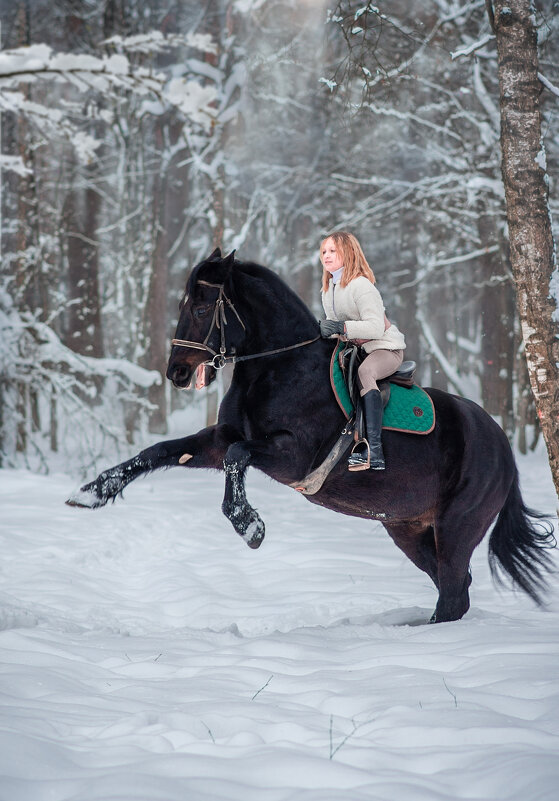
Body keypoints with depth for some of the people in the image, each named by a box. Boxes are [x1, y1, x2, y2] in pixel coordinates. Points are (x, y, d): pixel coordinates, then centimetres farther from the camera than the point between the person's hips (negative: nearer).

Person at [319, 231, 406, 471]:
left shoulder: (361, 286, -18)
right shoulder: (328, 291, 10)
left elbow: (376, 327, -27)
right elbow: (333, 325, 20)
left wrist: (340, 327, -32)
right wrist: (323, 330, -4)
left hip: (386, 348, -10)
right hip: (356, 350, 10)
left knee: (364, 372, -39)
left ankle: (374, 449, -49)